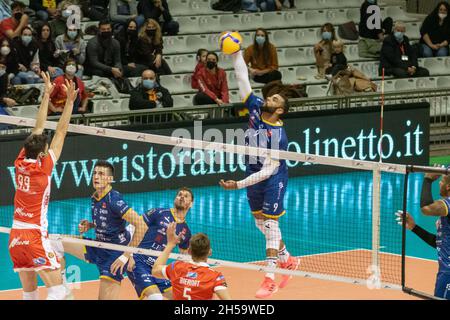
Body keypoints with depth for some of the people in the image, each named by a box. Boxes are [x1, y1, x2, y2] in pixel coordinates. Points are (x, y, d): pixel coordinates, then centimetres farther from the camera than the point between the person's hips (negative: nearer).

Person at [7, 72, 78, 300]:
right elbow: (60, 133, -5)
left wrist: (46, 95, 20)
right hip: (34, 236, -7)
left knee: (30, 293, 13)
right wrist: (69, 101, 0)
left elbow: (38, 130, 14)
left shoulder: (20, 164, 4)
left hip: (16, 236, 7)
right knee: (57, 290, -9)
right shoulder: (42, 168, -10)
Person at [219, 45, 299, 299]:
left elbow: (268, 170, -27)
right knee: (261, 222, 15)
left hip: (273, 180, -8)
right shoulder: (255, 107, -7)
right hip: (253, 176, 8)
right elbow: (243, 79, -5)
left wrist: (239, 184, -32)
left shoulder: (278, 135, -26)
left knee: (269, 224, -8)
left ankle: (270, 278, -5)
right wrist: (237, 54, -15)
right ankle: (288, 260, 33)